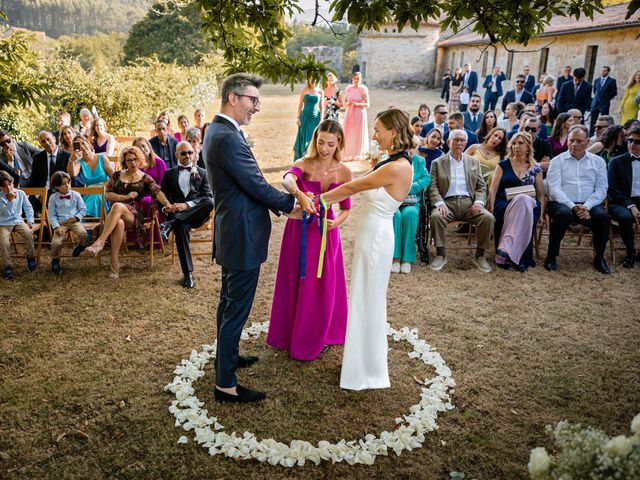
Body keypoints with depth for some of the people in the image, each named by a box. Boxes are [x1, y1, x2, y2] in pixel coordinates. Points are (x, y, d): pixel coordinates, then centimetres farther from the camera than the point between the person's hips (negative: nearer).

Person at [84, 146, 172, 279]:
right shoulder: (117, 175, 16)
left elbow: (157, 192, -7)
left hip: (135, 215, -1)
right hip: (116, 214, 2)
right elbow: (108, 195, 9)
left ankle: (100, 242, -40)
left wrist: (167, 203, -26)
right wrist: (126, 196, -7)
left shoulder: (145, 178, 10)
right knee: (119, 223, -37)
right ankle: (114, 264, -37)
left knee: (117, 206, -36)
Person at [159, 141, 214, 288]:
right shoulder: (169, 174, 21)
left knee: (210, 202, -34)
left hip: (196, 214, 0)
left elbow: (208, 197, 3)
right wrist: (166, 207, -9)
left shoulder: (202, 173, 17)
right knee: (181, 227, -37)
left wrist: (187, 205, -13)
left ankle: (171, 224, -36)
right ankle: (187, 273, -34)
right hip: (177, 214, 0)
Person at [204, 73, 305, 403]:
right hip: (243, 238, -11)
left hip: (230, 234, 11)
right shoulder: (228, 138, -23)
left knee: (229, 303, 23)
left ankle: (227, 357, 42)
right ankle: (225, 383, 12)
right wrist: (292, 202, -4)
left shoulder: (217, 130, 10)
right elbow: (258, 187, -20)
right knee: (237, 310, 0)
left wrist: (280, 202, 7)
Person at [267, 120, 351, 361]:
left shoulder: (343, 172, -3)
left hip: (326, 233, 1)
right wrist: (299, 194, -56)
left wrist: (336, 222, -21)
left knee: (323, 287, 10)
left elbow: (345, 209, 2)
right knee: (296, 284, 10)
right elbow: (287, 180, -33)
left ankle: (317, 337, 31)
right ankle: (293, 335, 30)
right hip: (299, 231, -1)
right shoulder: (304, 164, -10)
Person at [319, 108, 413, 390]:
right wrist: (322, 201, 4)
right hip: (370, 234, 10)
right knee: (364, 298, 19)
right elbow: (356, 188, 9)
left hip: (375, 238, -10)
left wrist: (319, 199, -4)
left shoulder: (397, 167, -22)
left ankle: (368, 370, 19)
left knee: (368, 301, 3)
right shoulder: (392, 162, 8)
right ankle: (364, 357, 36)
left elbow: (352, 187, -15)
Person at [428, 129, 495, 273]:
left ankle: (479, 255, -10)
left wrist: (479, 201, -7)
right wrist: (440, 203, -17)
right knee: (436, 216, -34)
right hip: (447, 202, -2)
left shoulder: (474, 162, 19)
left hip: (469, 203, 2)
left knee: (488, 217, -25)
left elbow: (481, 186, 14)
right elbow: (433, 187, 2)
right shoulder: (437, 163, 11)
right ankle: (440, 255, -19)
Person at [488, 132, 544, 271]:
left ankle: (505, 247, -49)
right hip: (504, 205, -1)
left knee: (522, 200, -38)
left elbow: (541, 194, 17)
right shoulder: (503, 165, 13)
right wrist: (491, 210, -6)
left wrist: (541, 212, 2)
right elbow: (493, 189, 7)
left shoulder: (536, 168, 16)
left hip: (528, 204, 1)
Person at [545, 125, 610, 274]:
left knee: (602, 216, -29)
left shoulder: (598, 161, 14)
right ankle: (551, 256, -18)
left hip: (589, 205, 2)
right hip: (563, 204, -2)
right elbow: (555, 189, -4)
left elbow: (601, 189, 5)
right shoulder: (557, 161, 7)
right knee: (563, 214, -36)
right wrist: (573, 206, -18)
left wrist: (586, 207, -14)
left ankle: (599, 258, -5)